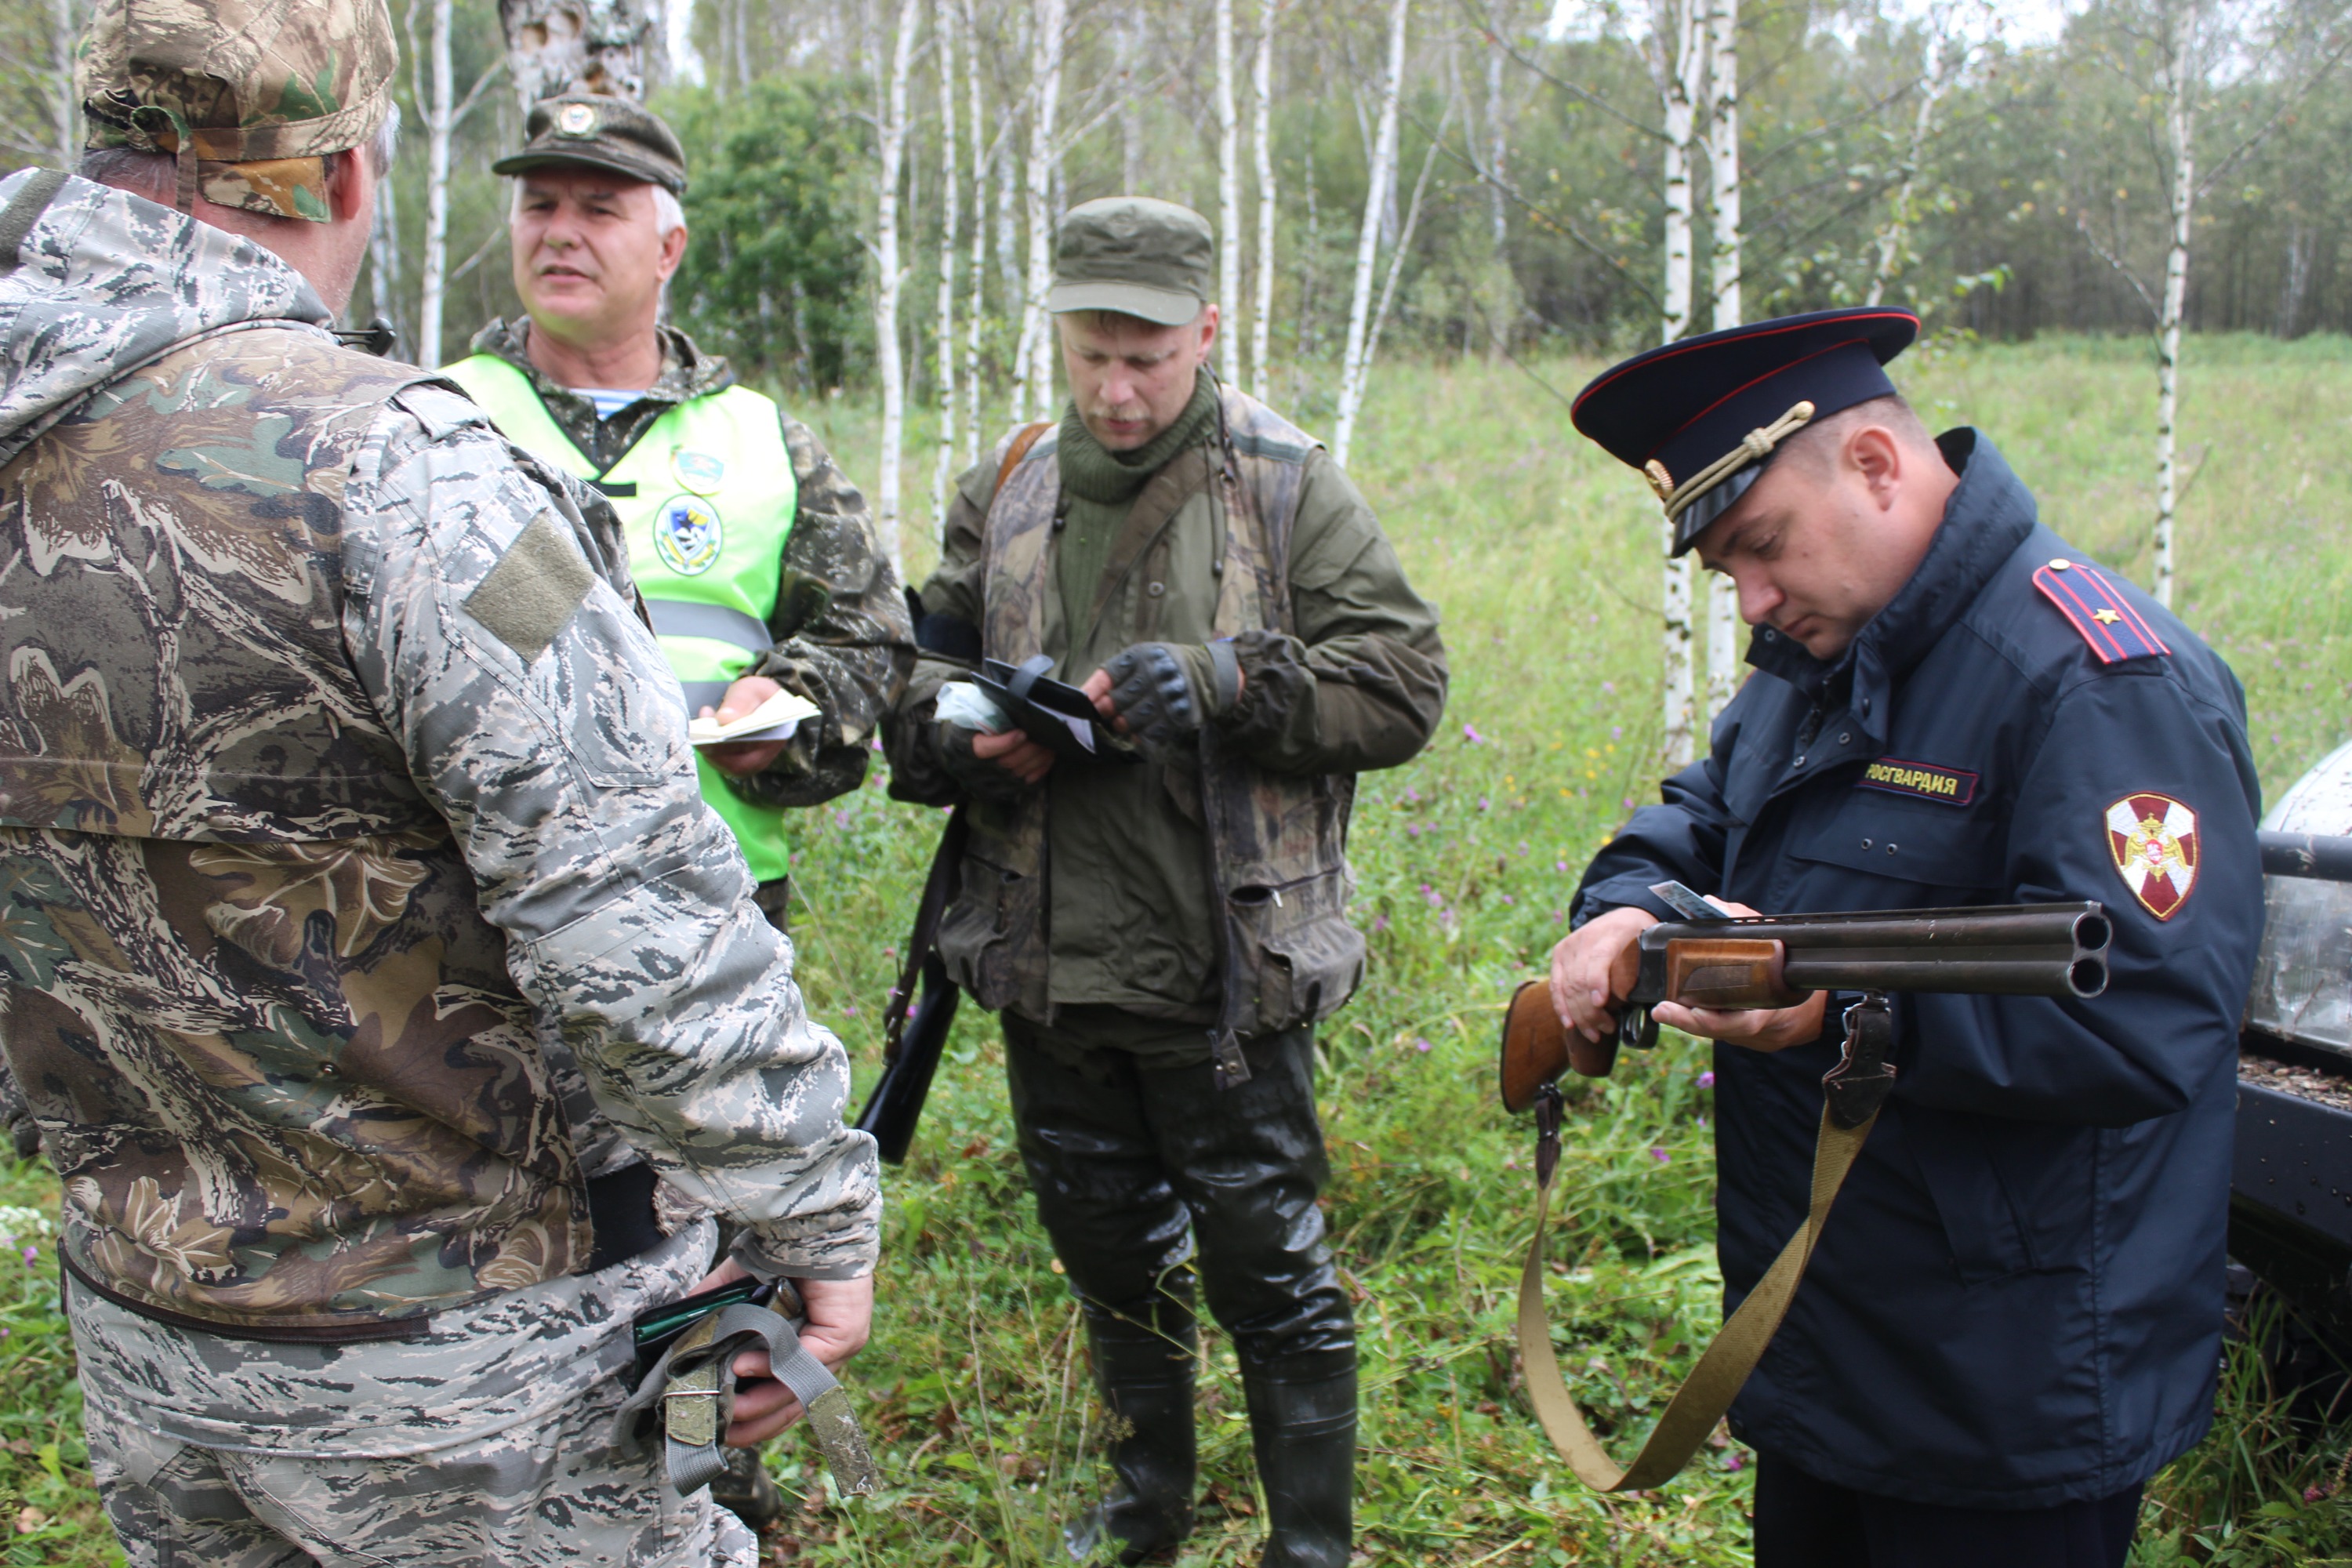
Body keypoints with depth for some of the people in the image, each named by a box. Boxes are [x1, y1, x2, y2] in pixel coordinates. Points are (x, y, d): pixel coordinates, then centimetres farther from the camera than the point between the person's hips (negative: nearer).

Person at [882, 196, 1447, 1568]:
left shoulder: (1290, 489, -4)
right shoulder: (1008, 491, 8)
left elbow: (1402, 682, -9)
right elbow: (920, 669, 13)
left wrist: (1224, 680, -23)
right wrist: (973, 733, -10)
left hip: (1226, 975, -5)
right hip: (1048, 961, 5)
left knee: (1268, 1268, 4)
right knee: (1108, 1247, 21)